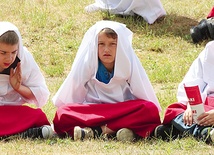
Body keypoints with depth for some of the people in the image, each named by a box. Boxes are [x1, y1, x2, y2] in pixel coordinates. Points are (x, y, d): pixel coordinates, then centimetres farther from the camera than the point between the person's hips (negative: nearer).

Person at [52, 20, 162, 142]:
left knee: (150, 110, -29)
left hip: (124, 113, 0)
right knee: (62, 113, -27)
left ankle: (99, 131, -30)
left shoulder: (129, 65, 0)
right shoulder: (86, 66, -1)